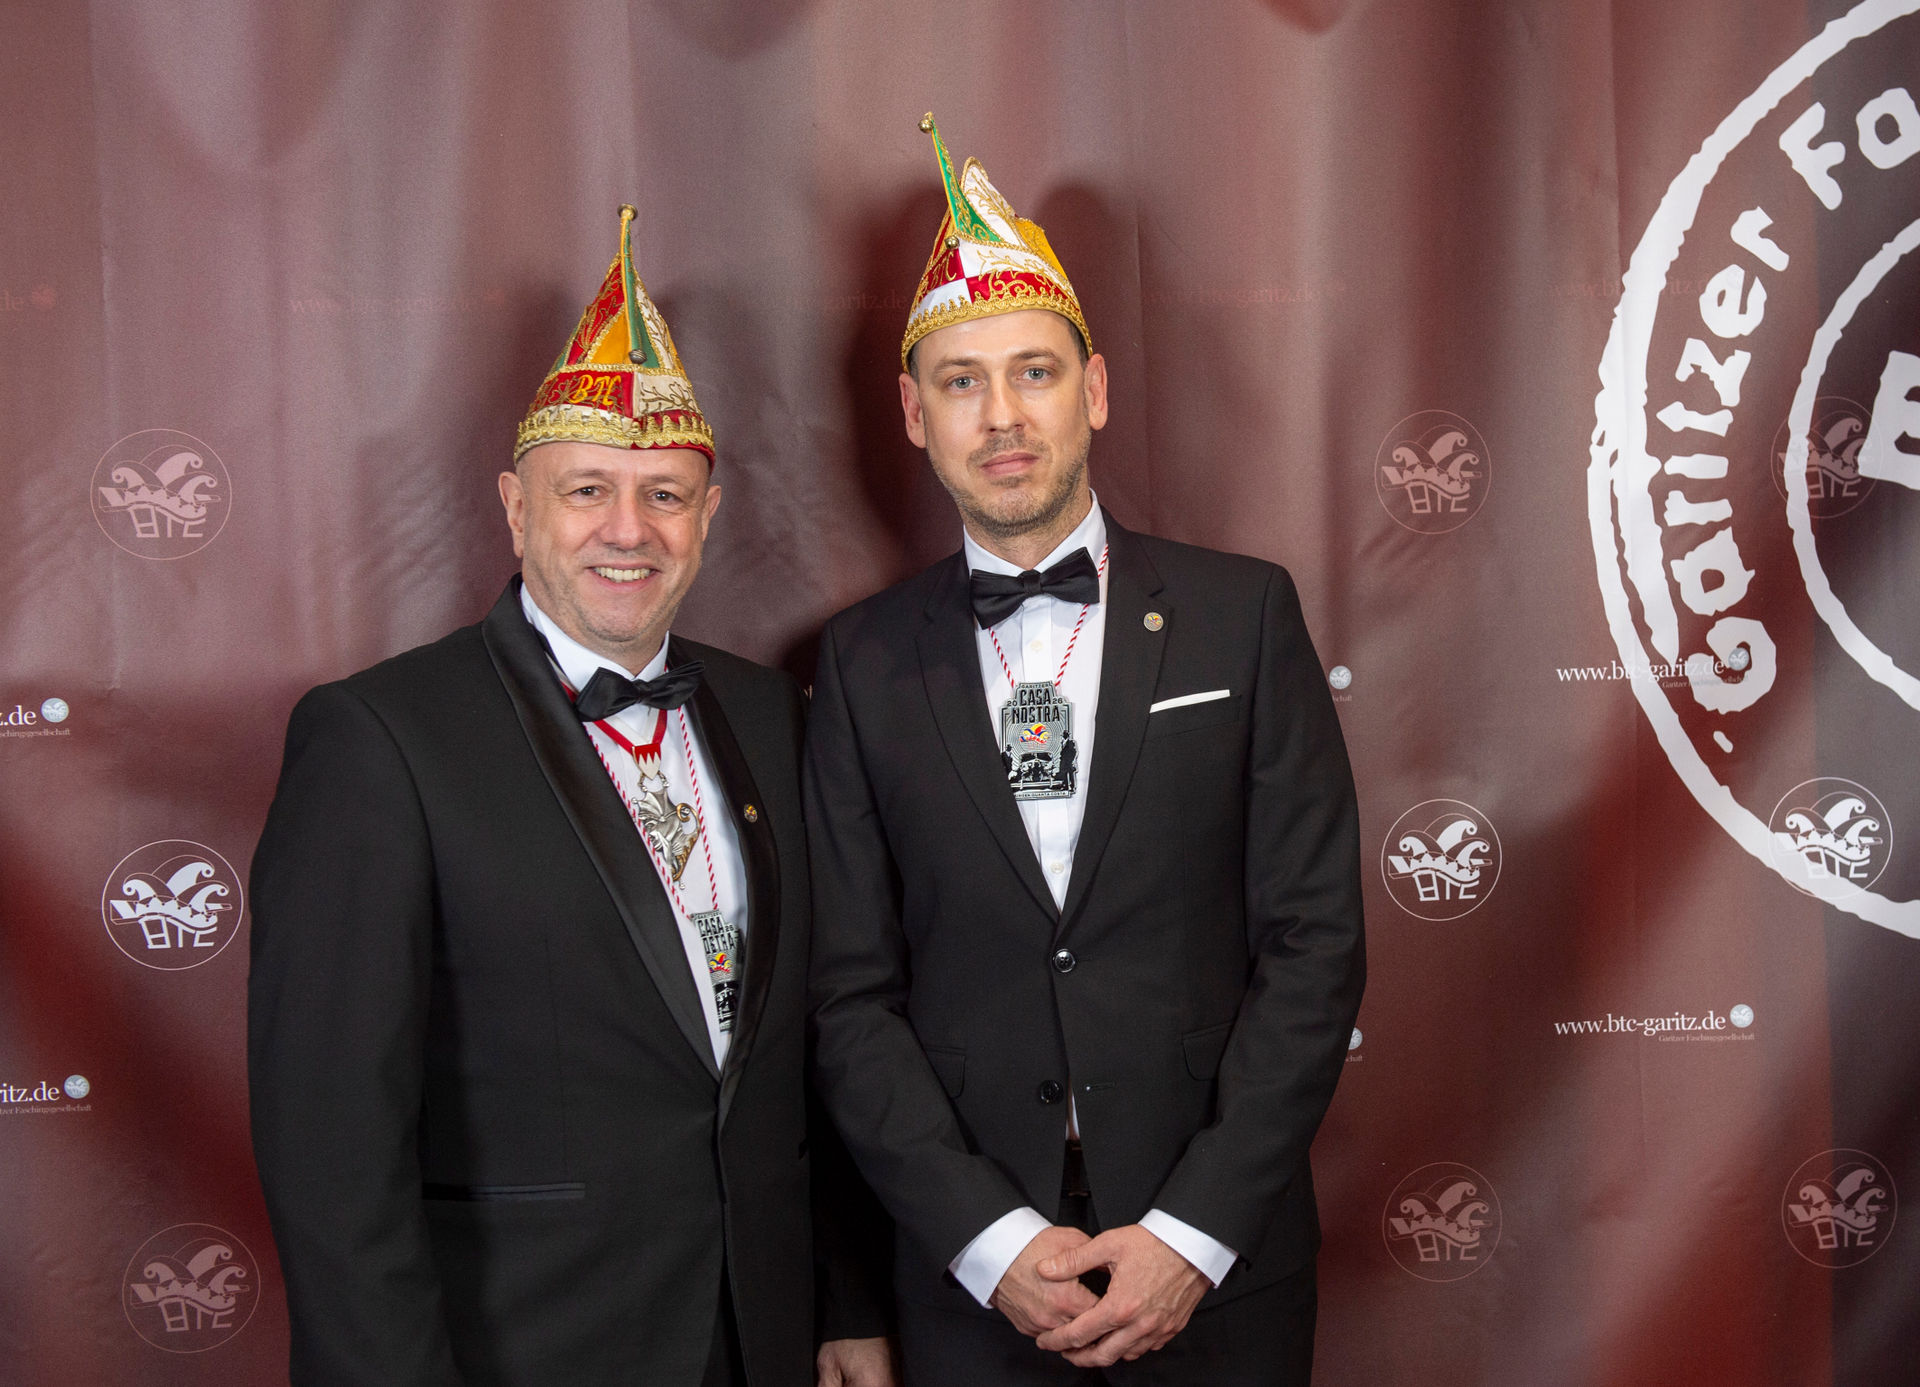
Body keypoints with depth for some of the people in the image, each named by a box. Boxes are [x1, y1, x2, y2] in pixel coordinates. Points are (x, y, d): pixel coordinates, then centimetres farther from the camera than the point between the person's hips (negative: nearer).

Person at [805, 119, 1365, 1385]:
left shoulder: (1244, 614, -2)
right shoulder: (865, 662, 1)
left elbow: (1318, 940, -5)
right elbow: (851, 993, -1)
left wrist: (1193, 1231, -11)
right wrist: (988, 1238, -10)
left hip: (1217, 1262, 0)